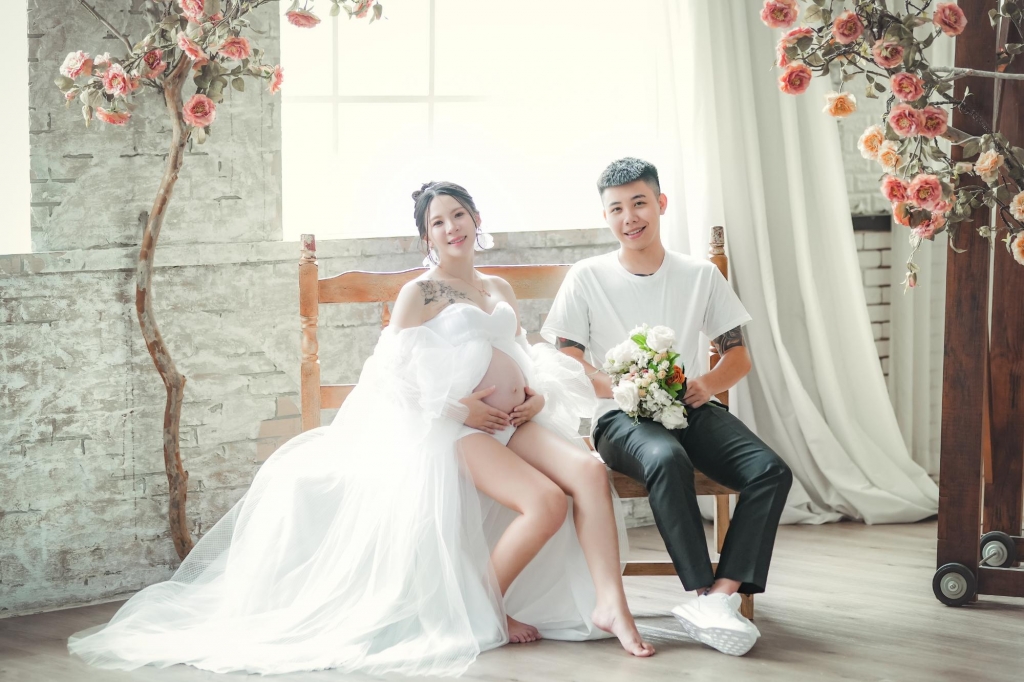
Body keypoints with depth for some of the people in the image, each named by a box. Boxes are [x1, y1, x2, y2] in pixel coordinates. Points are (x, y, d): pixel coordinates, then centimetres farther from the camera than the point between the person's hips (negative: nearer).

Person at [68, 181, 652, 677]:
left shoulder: (500, 290, 23)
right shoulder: (420, 293, 5)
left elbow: (529, 357, 27)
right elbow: (395, 374, -3)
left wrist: (539, 394, 4)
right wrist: (453, 406, -15)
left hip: (516, 420, 6)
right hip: (456, 429, -6)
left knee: (589, 472, -25)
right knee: (546, 503, -29)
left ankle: (610, 606, -27)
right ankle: (484, 610, -9)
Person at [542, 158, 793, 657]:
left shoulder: (701, 275, 11)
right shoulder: (587, 279, 4)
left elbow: (738, 357, 13)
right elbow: (568, 366, 0)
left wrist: (708, 385, -10)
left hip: (690, 409, 3)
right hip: (620, 419, -3)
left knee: (771, 471, -26)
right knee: (665, 458, -40)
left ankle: (720, 595, -31)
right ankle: (706, 597, -37)